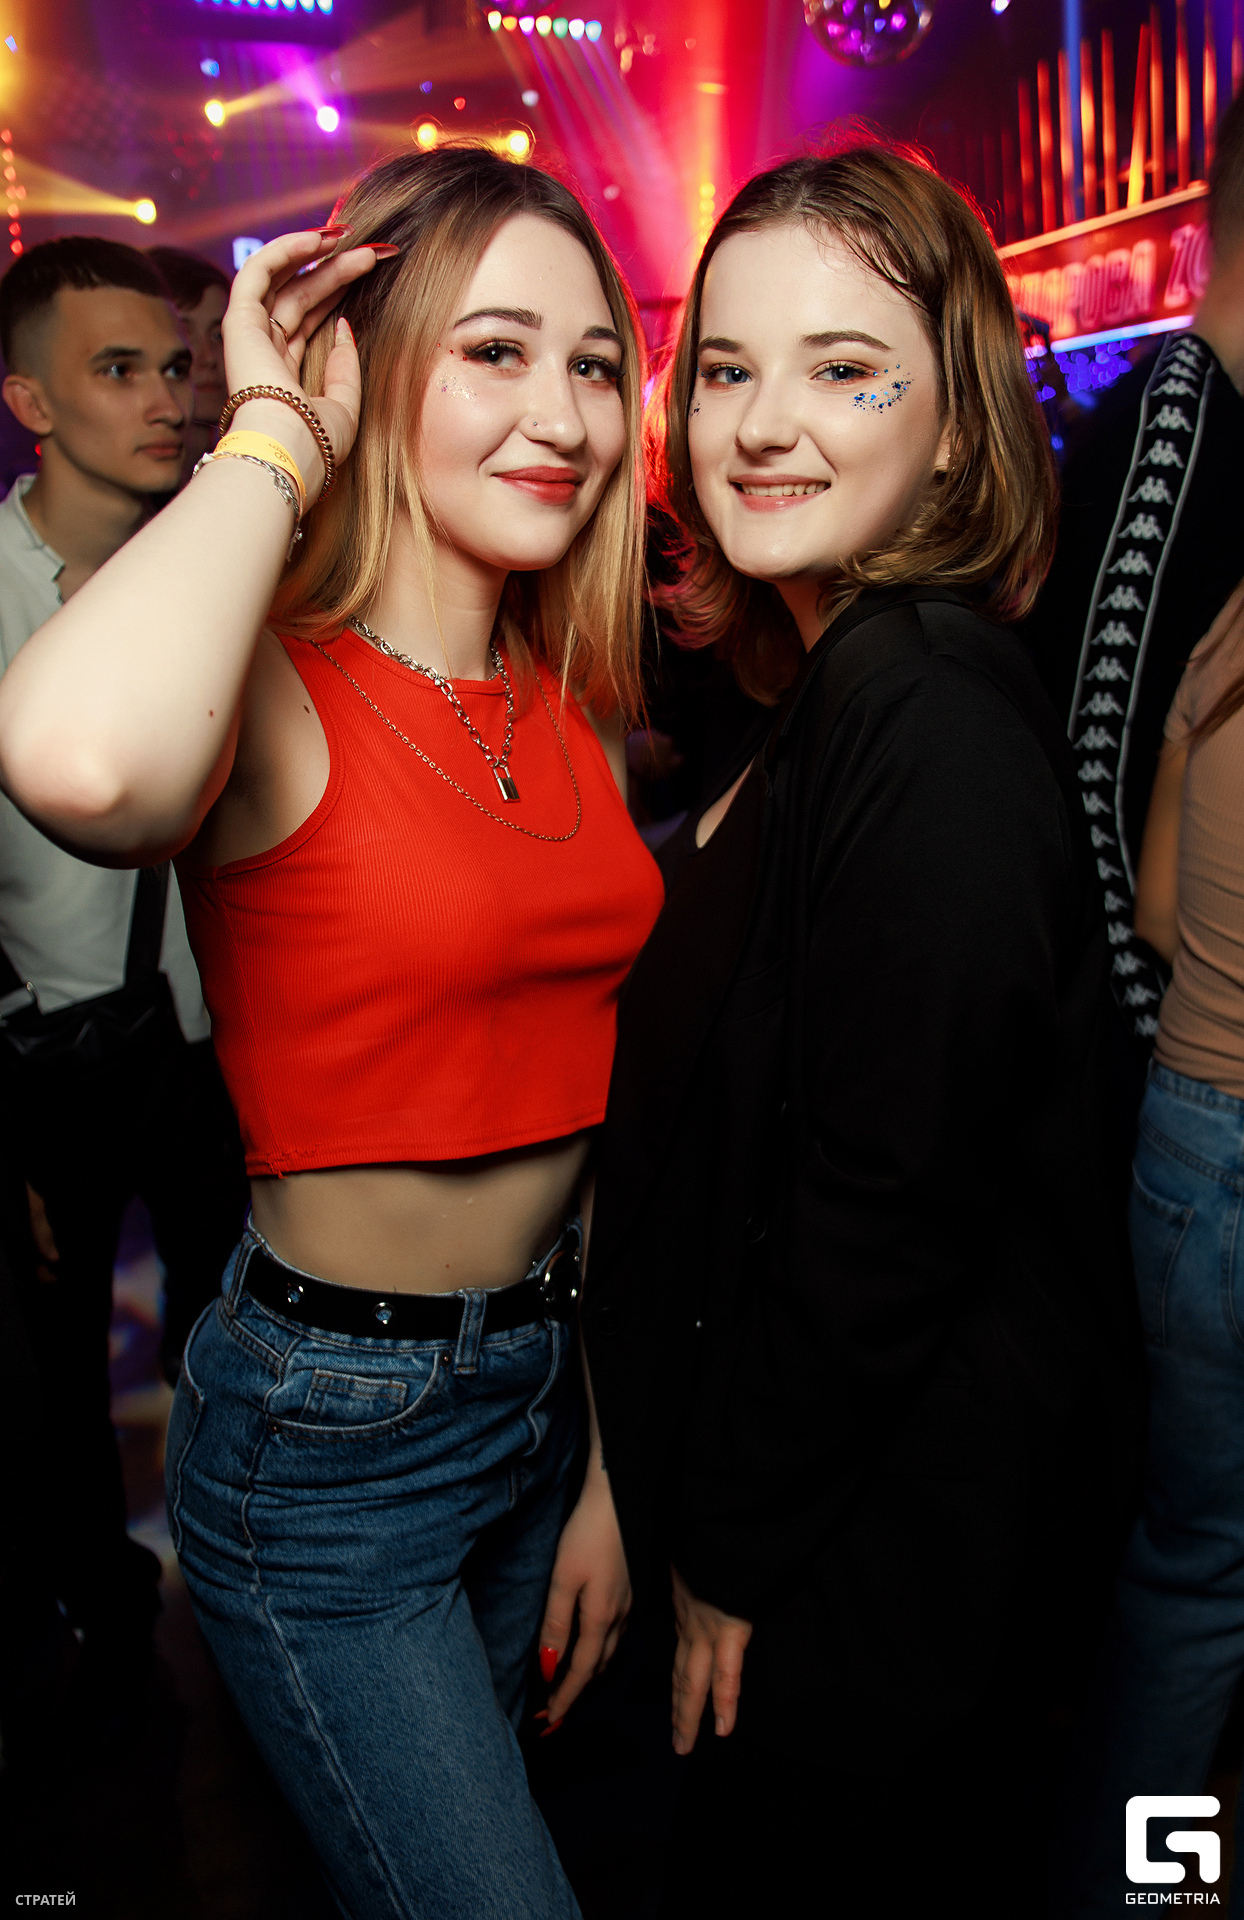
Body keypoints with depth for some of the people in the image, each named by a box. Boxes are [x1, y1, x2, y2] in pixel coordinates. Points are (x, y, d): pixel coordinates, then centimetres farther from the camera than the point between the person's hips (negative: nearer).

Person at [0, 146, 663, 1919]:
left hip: (546, 1388, 7)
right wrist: (276, 438, -26)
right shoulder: (275, 697, -18)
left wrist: (608, 1472, 9)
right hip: (330, 1439, -6)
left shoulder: (580, 707, 2)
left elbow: (585, 1095, 7)